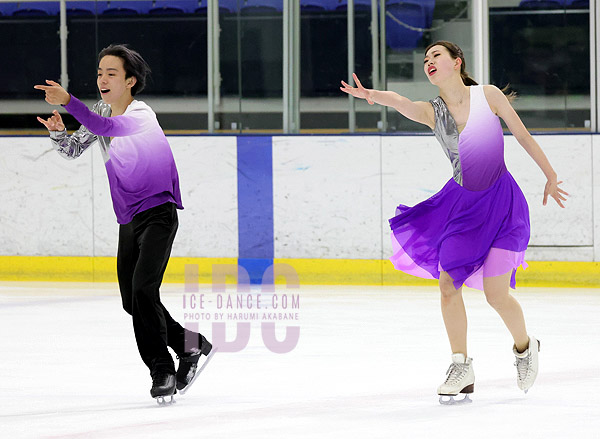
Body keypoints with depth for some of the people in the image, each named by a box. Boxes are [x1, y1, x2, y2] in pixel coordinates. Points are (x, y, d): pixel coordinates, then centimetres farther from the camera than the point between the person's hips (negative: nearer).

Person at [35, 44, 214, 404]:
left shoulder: (141, 114, -18)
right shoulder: (103, 112, 8)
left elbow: (107, 127, -38)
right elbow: (72, 150, 11)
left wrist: (68, 101, -49)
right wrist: (57, 132, -11)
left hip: (158, 214, -9)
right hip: (129, 219, 9)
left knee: (143, 289, -22)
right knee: (133, 302, 8)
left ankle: (162, 370, -14)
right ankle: (191, 345, 25)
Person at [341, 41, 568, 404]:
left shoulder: (488, 96, -7)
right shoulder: (432, 112, -3)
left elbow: (523, 136, 3)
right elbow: (400, 102, -25)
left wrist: (551, 177, 12)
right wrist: (371, 95, -48)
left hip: (502, 201, -4)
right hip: (462, 203, 4)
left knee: (496, 294, -6)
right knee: (448, 285, -5)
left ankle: (525, 347, 23)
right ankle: (461, 367, 9)